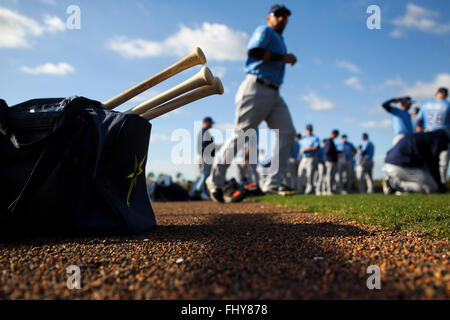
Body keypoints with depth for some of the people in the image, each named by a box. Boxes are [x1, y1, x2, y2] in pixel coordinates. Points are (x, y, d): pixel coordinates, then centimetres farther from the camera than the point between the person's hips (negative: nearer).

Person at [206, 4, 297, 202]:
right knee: (240, 135, -10)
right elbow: (254, 51, -17)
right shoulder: (264, 31, 2)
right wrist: (282, 57, -14)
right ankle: (215, 180, 0)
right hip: (256, 89, -9)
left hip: (274, 94, 9)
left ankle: (273, 184, -7)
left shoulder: (280, 41, 29)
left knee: (287, 133, -6)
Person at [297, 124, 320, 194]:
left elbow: (317, 148, -12)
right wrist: (302, 150, -1)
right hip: (304, 158, 5)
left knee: (309, 174, -11)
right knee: (300, 174, -1)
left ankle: (309, 189, -7)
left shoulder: (315, 138, 3)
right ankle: (300, 189, 6)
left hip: (312, 158, -5)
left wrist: (307, 149, -16)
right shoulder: (303, 139, 21)